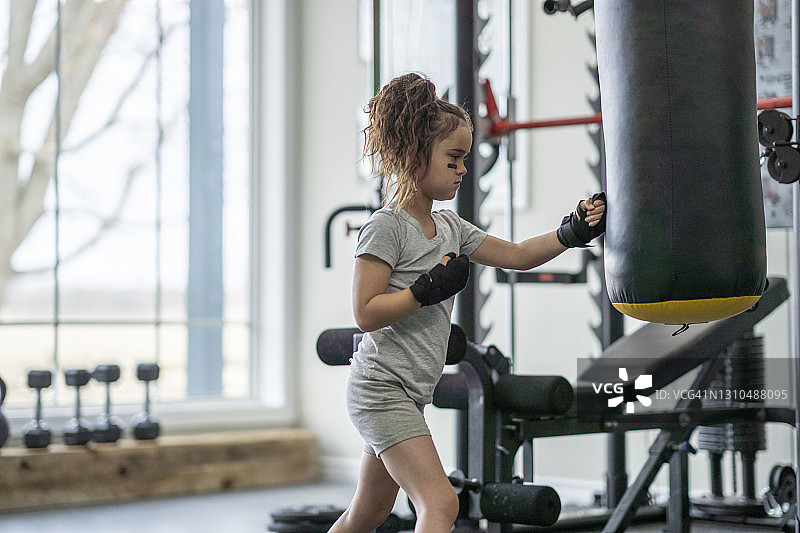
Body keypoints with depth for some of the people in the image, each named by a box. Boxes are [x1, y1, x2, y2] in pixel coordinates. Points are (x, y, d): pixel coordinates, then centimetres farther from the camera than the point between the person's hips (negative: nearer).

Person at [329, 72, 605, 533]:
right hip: (381, 388, -9)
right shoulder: (386, 227, -13)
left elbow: (516, 255, 13)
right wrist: (430, 289, -21)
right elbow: (366, 314, -18)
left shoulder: (450, 227, 11)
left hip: (409, 395, 9)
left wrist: (572, 232, 0)